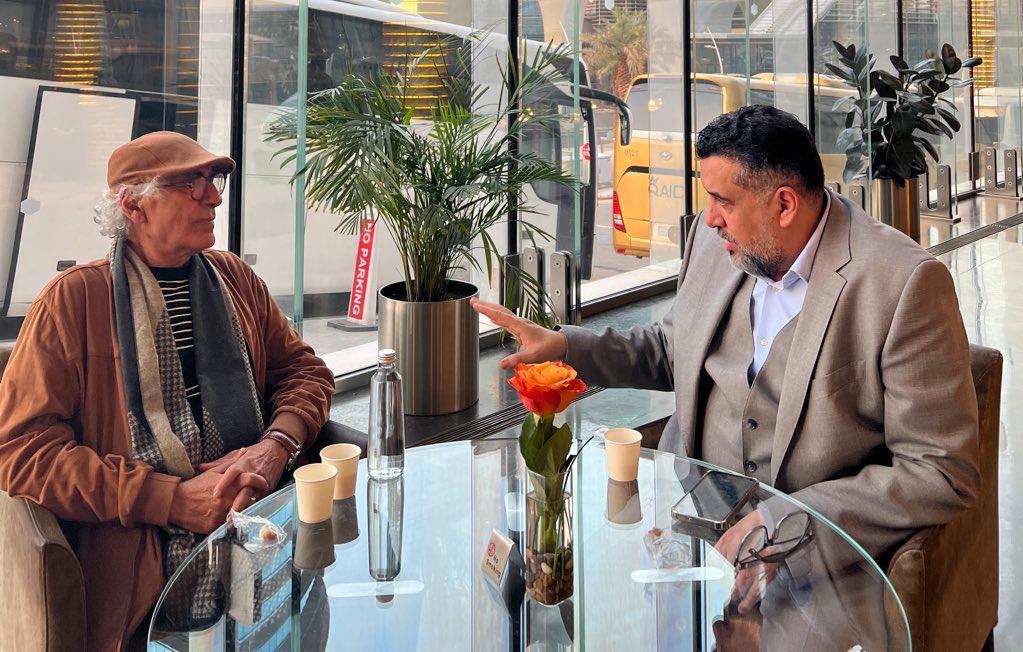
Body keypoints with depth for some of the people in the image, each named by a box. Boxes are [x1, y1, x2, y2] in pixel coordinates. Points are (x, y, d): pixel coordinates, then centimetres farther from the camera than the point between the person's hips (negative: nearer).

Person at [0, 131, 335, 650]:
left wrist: (276, 444, -6)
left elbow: (304, 370, 19)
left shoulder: (235, 279, 15)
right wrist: (176, 500, -15)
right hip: (136, 570, -4)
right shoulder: (73, 300, -1)